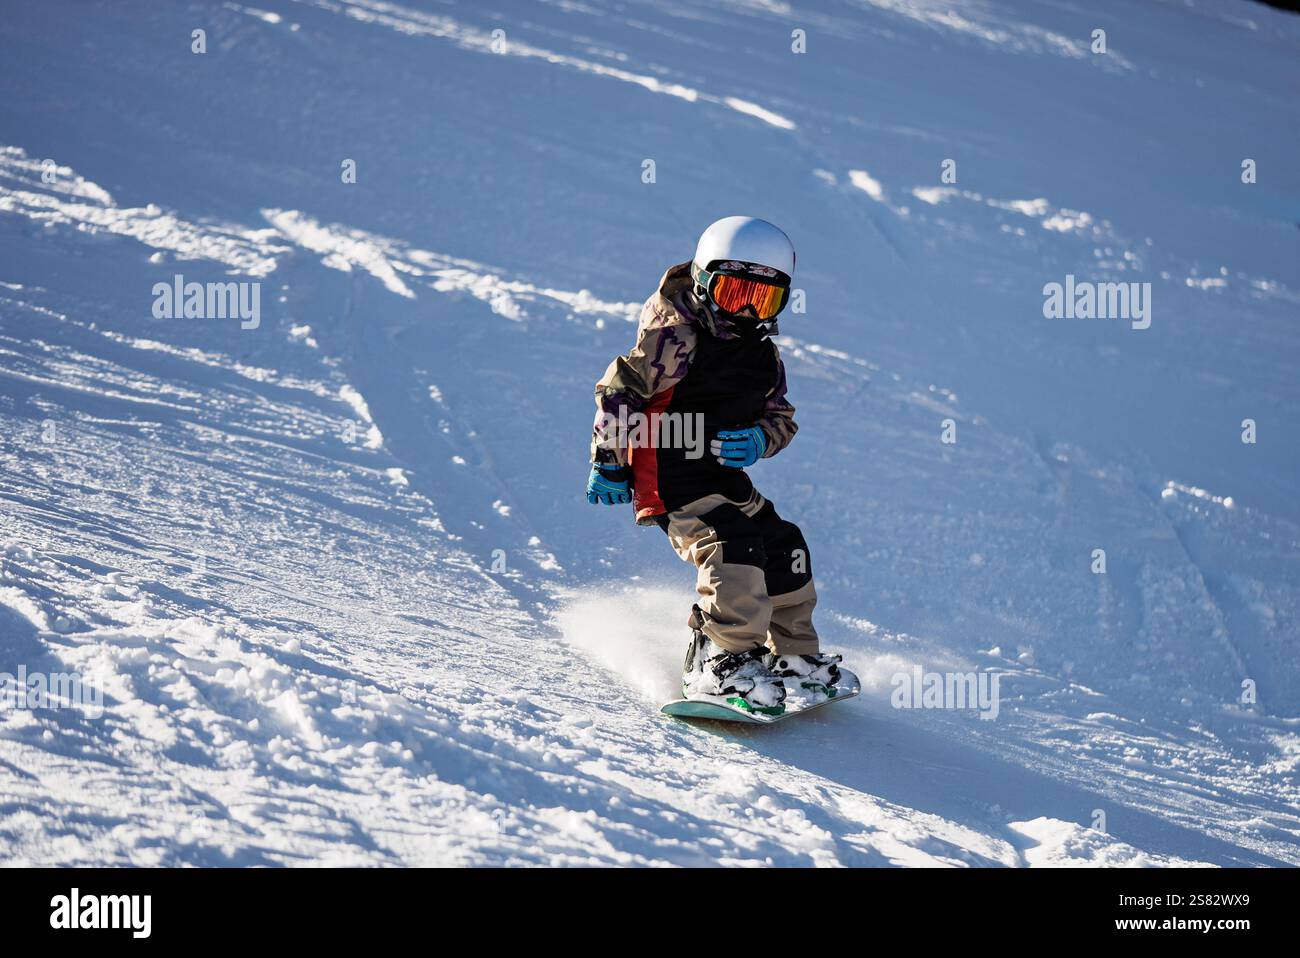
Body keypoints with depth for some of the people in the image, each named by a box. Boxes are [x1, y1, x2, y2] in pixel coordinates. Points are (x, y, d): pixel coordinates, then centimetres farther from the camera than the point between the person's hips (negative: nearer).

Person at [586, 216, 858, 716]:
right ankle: (722, 663, -23)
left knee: (784, 548, 7)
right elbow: (618, 391, -11)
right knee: (734, 547, -26)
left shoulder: (765, 358, 11)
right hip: (670, 479, -8)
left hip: (724, 480, 8)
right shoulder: (676, 339, -12)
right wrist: (608, 461, -12)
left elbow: (781, 418, 16)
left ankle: (795, 659, 22)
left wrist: (757, 440, -8)